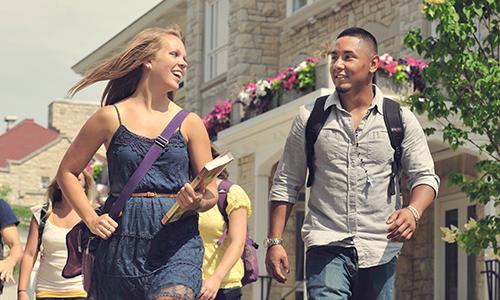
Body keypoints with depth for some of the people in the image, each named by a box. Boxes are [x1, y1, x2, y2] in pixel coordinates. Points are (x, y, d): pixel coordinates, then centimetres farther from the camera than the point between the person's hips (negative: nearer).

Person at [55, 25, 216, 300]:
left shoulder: (189, 123, 8)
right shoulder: (111, 118, 4)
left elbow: (211, 193, 10)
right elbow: (67, 172, 12)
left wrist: (198, 202, -13)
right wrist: (91, 218, 0)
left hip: (178, 241, 0)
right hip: (122, 239, 1)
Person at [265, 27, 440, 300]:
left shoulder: (400, 119, 5)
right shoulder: (310, 118, 5)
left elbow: (425, 176, 6)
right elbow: (285, 184, 8)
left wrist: (413, 211, -16)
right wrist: (275, 242, 0)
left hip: (379, 251, 2)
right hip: (326, 246, -1)